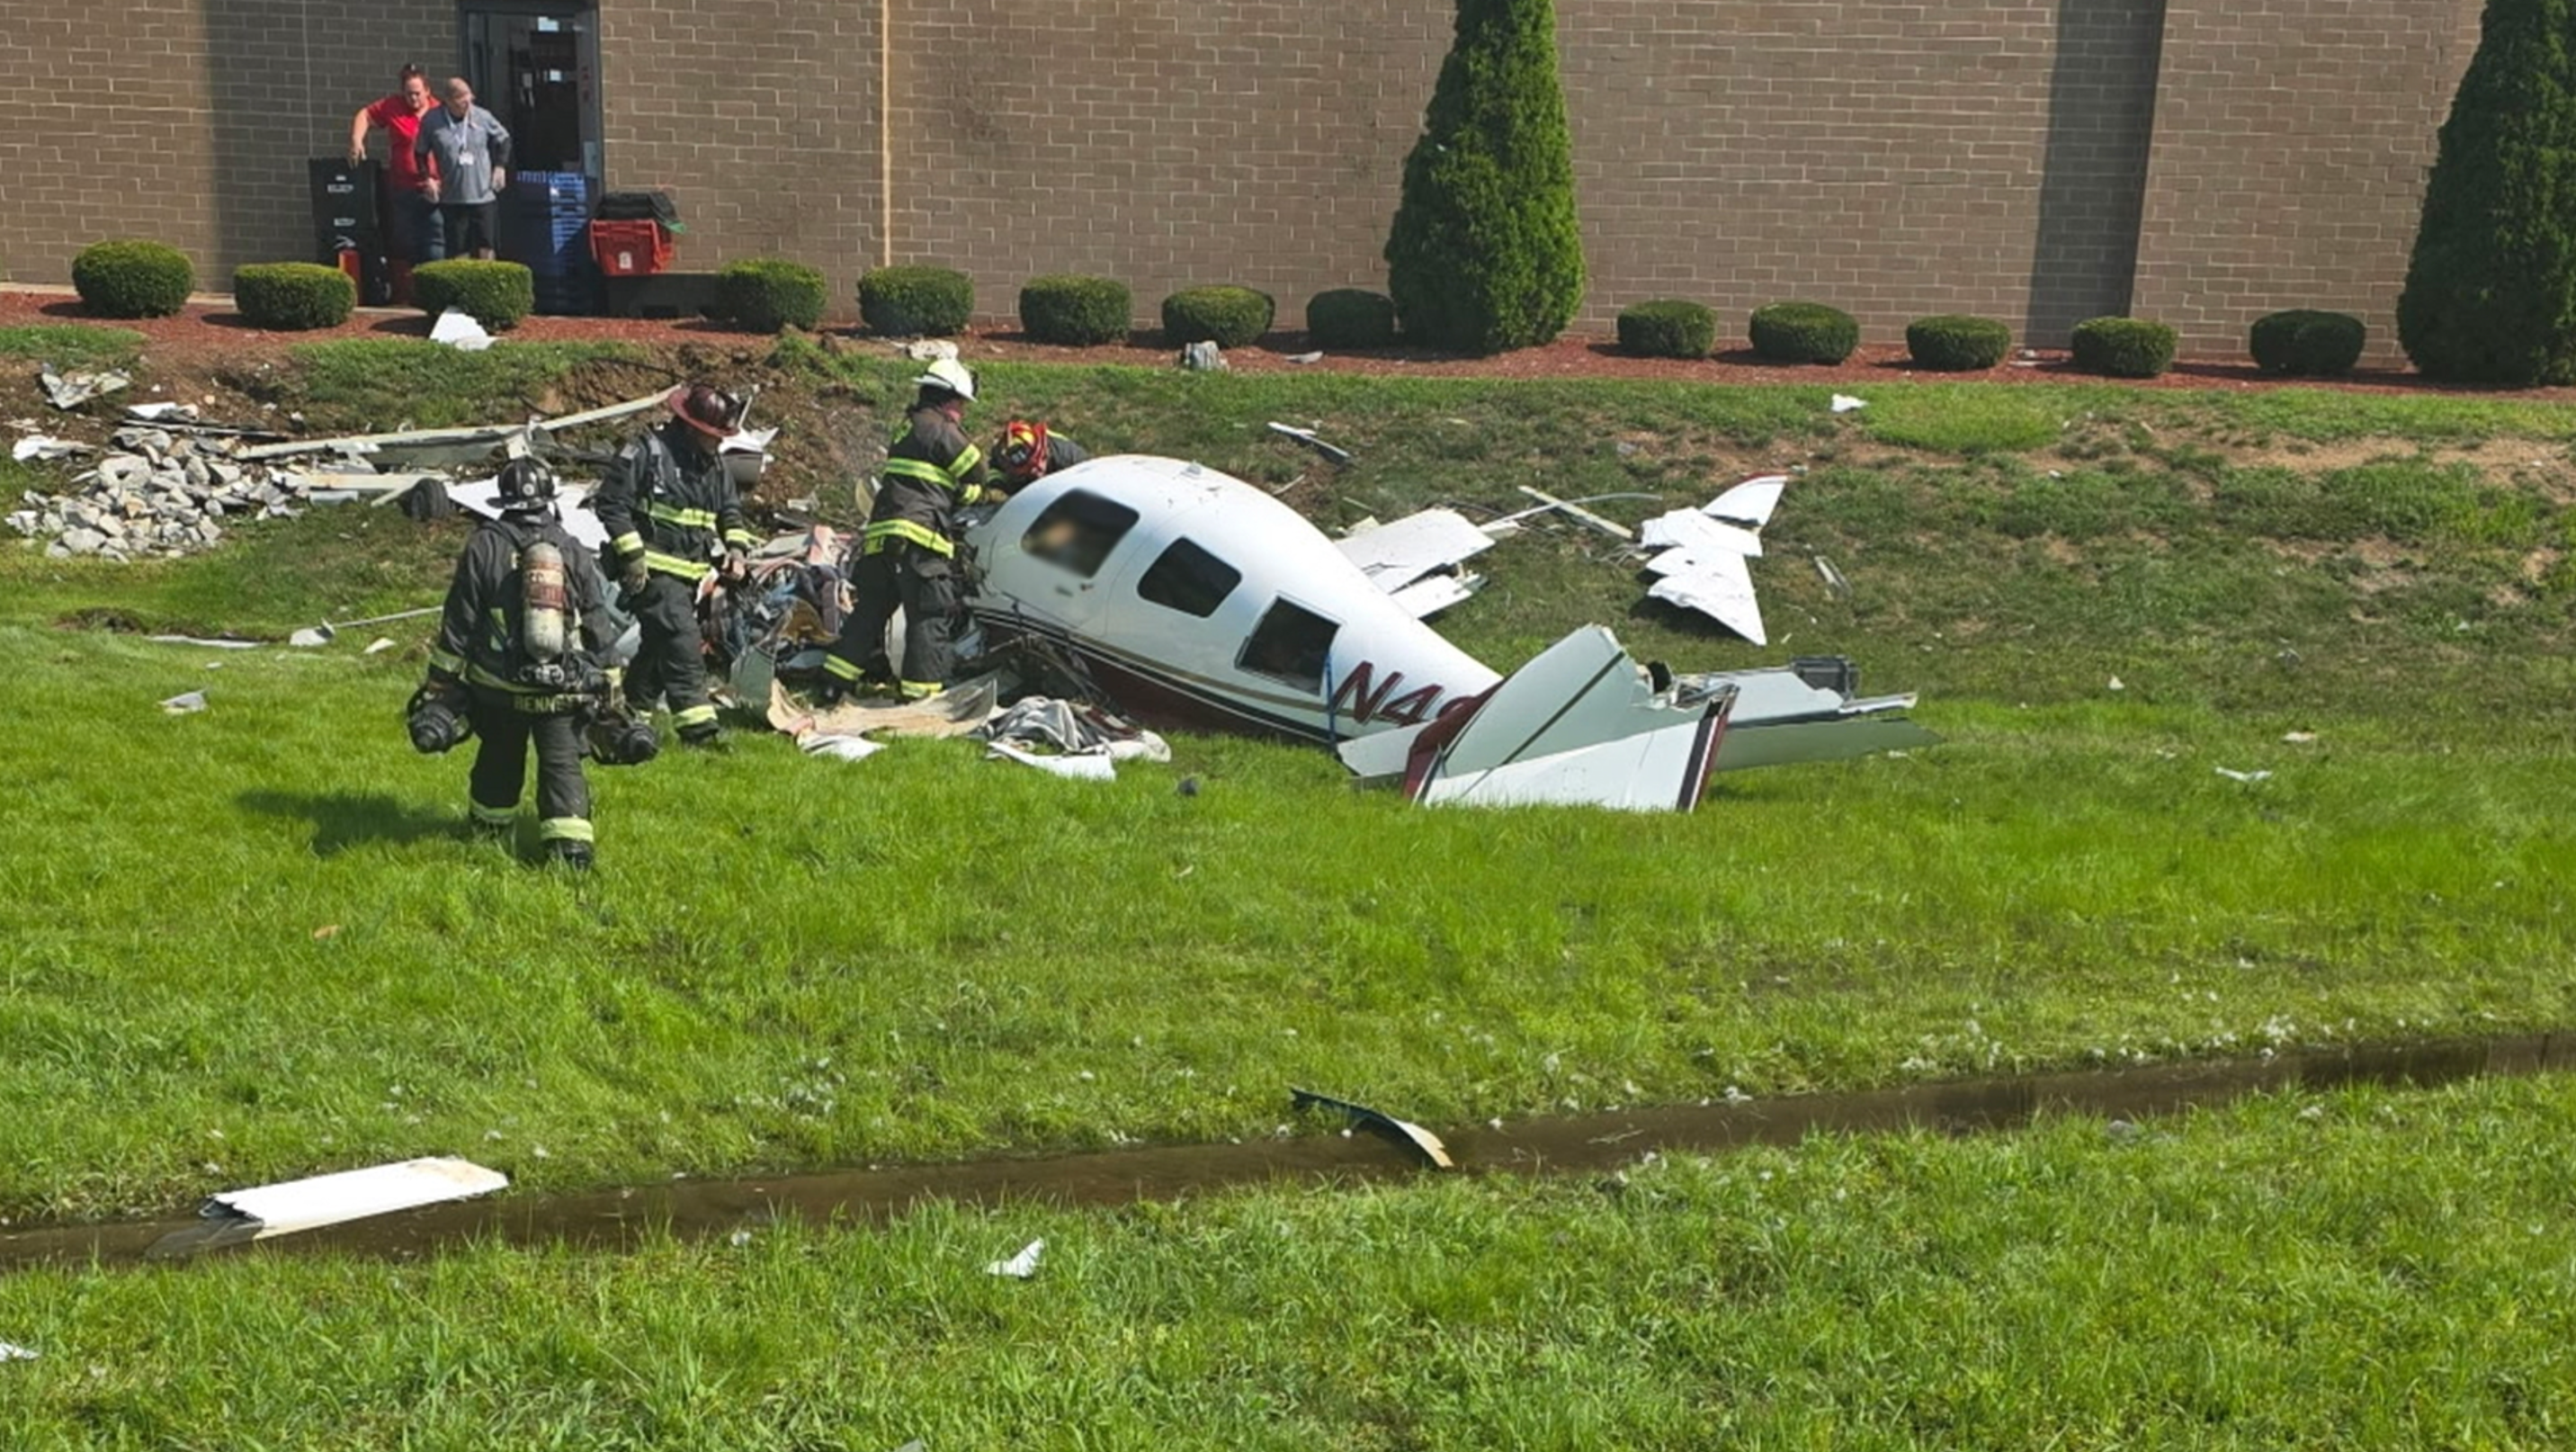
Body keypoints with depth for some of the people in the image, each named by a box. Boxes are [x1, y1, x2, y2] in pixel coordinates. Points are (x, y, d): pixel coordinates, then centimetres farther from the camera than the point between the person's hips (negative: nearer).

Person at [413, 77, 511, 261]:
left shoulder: (482, 117, -1)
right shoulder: (431, 121, -3)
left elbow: (503, 139, 14)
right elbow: (420, 153, 8)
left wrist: (500, 167, 5)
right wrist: (427, 178, -2)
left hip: (483, 195, 1)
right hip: (451, 199, -1)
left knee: (485, 249, 3)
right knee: (457, 253, 1)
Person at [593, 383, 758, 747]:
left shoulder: (714, 464, 13)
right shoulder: (647, 453, -10)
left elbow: (730, 509, 22)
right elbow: (610, 503, -10)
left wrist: (736, 546, 3)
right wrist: (631, 553, -15)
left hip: (691, 573, 8)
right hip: (655, 570, -8)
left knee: (660, 647, 15)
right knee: (682, 643, -17)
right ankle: (697, 724, -21)